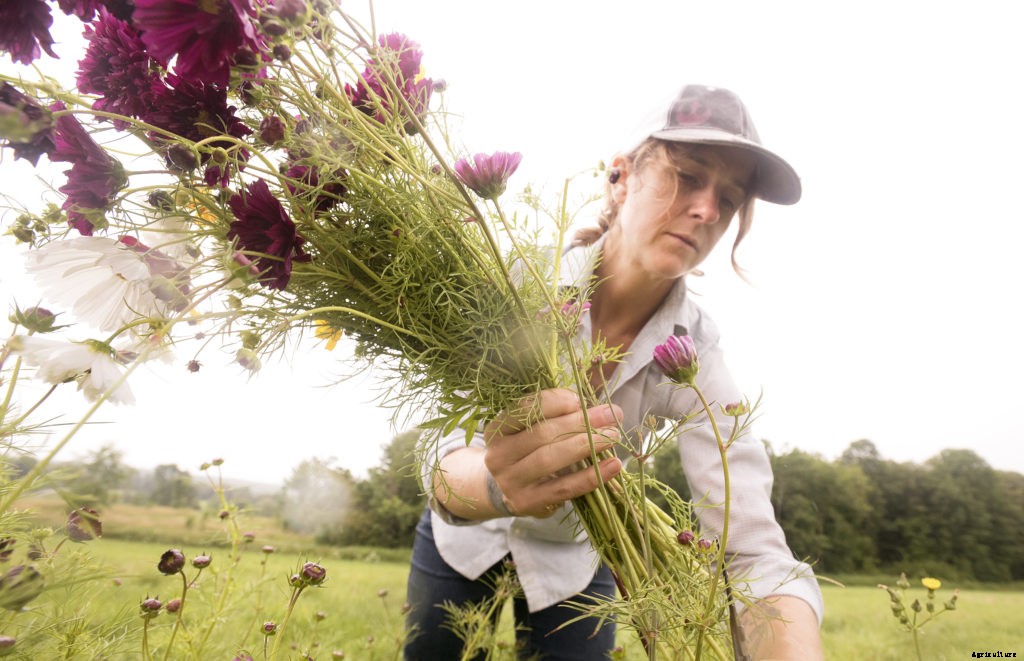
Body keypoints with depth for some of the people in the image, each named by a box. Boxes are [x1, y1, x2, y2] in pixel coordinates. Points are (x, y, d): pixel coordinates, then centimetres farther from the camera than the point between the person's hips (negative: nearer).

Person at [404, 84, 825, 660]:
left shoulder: (694, 353, -22)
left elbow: (754, 549, -28)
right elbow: (448, 461, -35)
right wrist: (494, 483, -58)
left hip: (573, 564, 1)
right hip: (465, 541, 0)